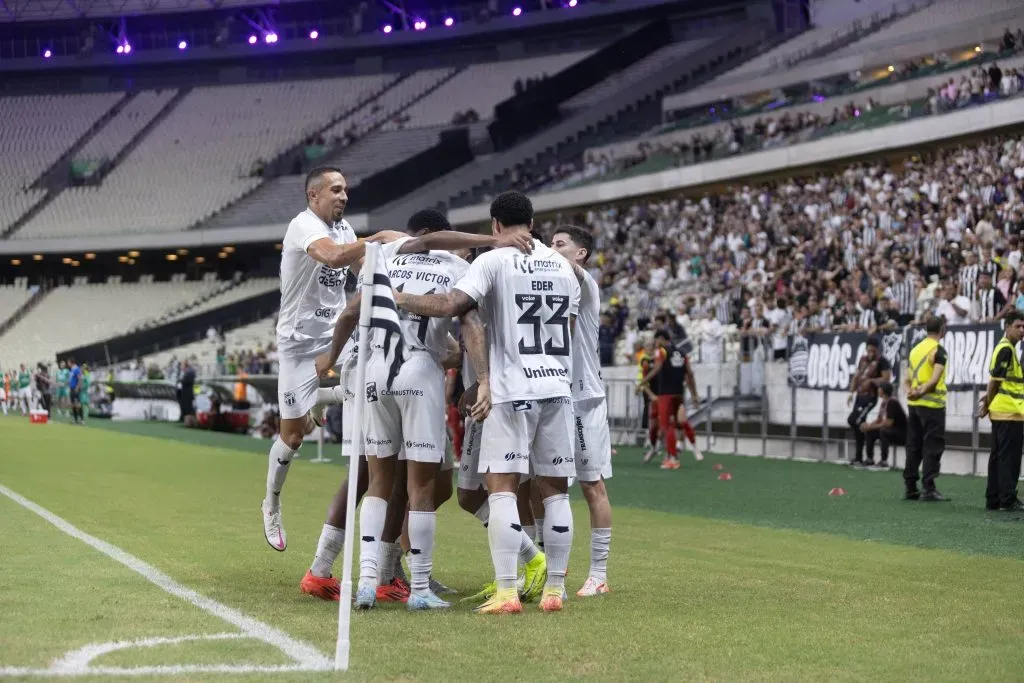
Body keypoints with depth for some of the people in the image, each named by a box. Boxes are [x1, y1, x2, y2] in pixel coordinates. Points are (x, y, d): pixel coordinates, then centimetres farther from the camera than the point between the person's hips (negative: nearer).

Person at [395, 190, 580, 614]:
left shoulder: (493, 261, -6)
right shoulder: (562, 266, 13)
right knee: (554, 490, 9)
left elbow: (451, 306, -18)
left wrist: (400, 299, -3)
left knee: (501, 487, -4)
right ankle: (555, 589, 11)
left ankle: (506, 592, -11)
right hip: (558, 387, 5)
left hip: (513, 390, -5)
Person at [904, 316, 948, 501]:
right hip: (932, 404, -7)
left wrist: (910, 391, -3)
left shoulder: (915, 349, 13)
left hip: (914, 404, 7)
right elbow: (935, 379, -18)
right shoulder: (938, 351, -9)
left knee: (913, 446, 10)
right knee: (933, 446, -3)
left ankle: (910, 487, 12)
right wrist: (921, 392, -11)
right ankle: (928, 489, -7)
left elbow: (908, 378, 11)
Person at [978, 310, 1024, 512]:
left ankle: (993, 499, 15)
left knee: (998, 456, 11)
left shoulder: (1006, 348, 19)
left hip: (1002, 412, 10)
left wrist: (988, 401, 10)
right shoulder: (1006, 349, -14)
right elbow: (996, 379, -15)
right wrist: (987, 403, -6)